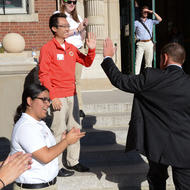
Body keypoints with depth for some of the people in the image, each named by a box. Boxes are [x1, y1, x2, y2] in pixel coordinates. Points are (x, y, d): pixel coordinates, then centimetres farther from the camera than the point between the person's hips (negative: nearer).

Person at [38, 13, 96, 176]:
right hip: (58, 98, -7)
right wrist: (53, 97, -16)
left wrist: (91, 49, 0)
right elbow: (43, 75, -12)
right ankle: (56, 166, 9)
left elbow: (87, 63, 19)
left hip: (72, 95, 7)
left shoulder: (71, 48, 11)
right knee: (59, 131, -3)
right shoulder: (48, 49, -9)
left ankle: (72, 161, 26)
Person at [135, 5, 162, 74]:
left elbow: (159, 19, 1)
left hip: (149, 43, 3)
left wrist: (153, 12, -2)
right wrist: (135, 38, -5)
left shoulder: (150, 21, 12)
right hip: (140, 44, -3)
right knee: (138, 62, -10)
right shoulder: (136, 22, 5)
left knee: (149, 62, 7)